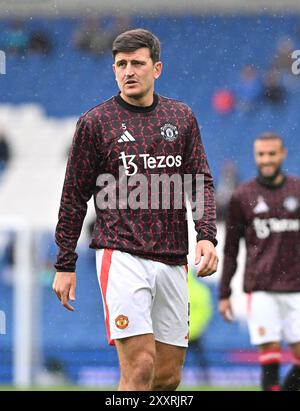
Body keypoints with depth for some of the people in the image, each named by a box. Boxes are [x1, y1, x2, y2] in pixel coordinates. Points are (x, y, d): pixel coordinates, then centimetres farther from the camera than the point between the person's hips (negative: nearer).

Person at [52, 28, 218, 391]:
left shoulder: (182, 117, 13)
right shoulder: (95, 123, 3)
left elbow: (202, 182, 13)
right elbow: (74, 196, 5)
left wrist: (207, 236, -3)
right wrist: (65, 264, 3)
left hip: (173, 261, 4)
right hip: (122, 257, -4)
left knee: (169, 376, 5)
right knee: (140, 368, -17)